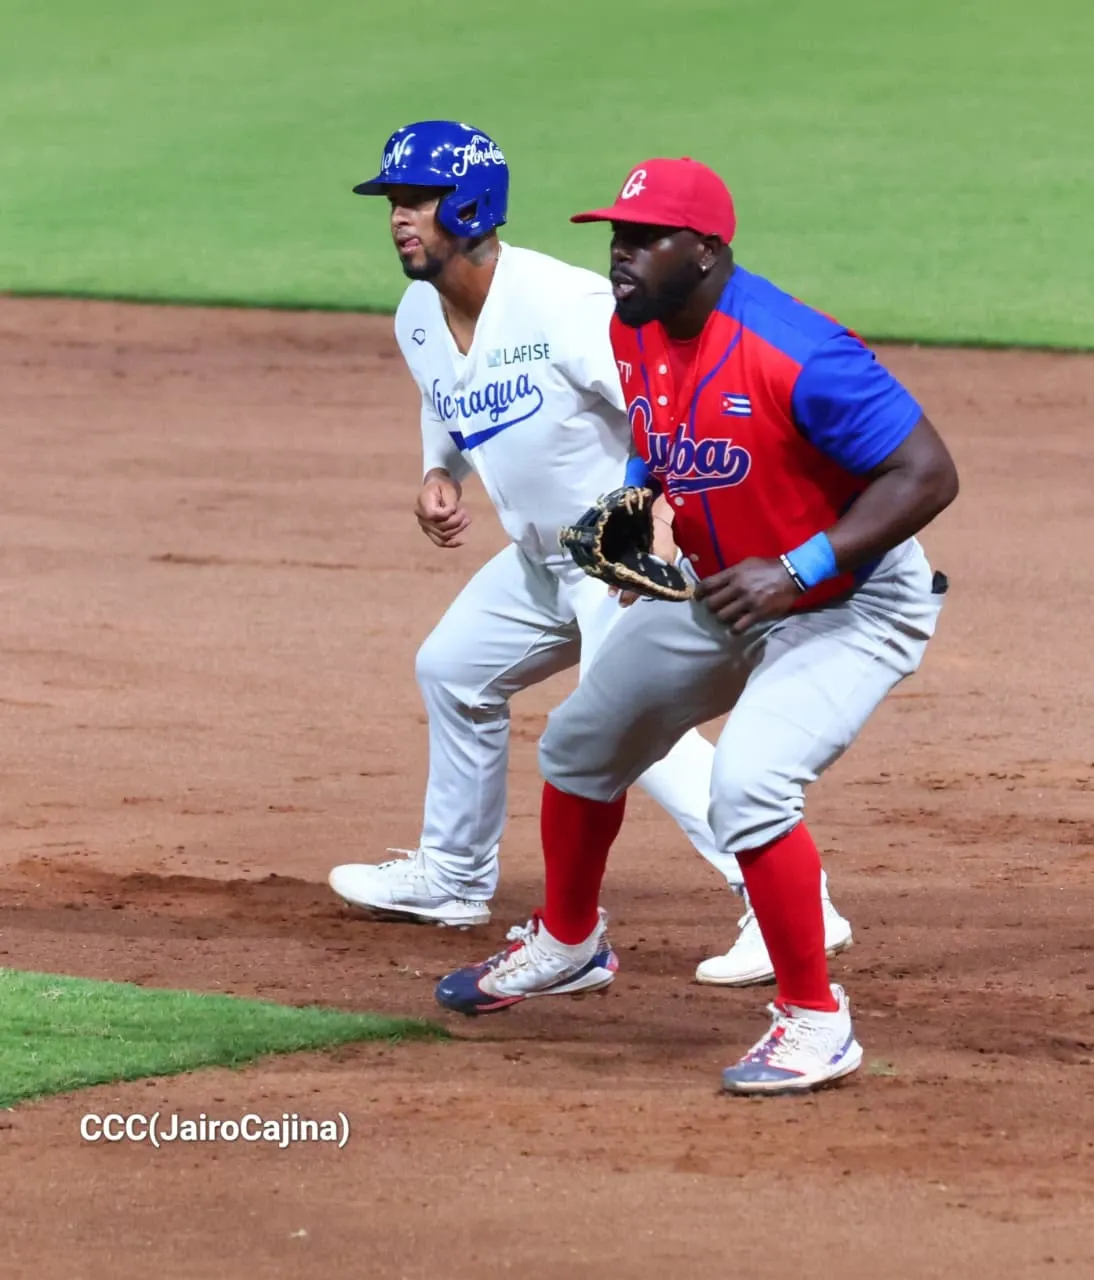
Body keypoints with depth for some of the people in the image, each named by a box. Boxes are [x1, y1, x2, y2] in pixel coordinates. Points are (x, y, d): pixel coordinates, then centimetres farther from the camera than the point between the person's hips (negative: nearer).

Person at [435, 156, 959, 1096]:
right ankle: (569, 944, 45)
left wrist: (797, 570, -35)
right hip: (722, 594, 9)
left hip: (853, 604, -9)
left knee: (748, 784, -28)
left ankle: (816, 1020, -12)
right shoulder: (634, 336, -7)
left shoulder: (795, 356, -33)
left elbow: (928, 474, -32)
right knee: (581, 740, 19)